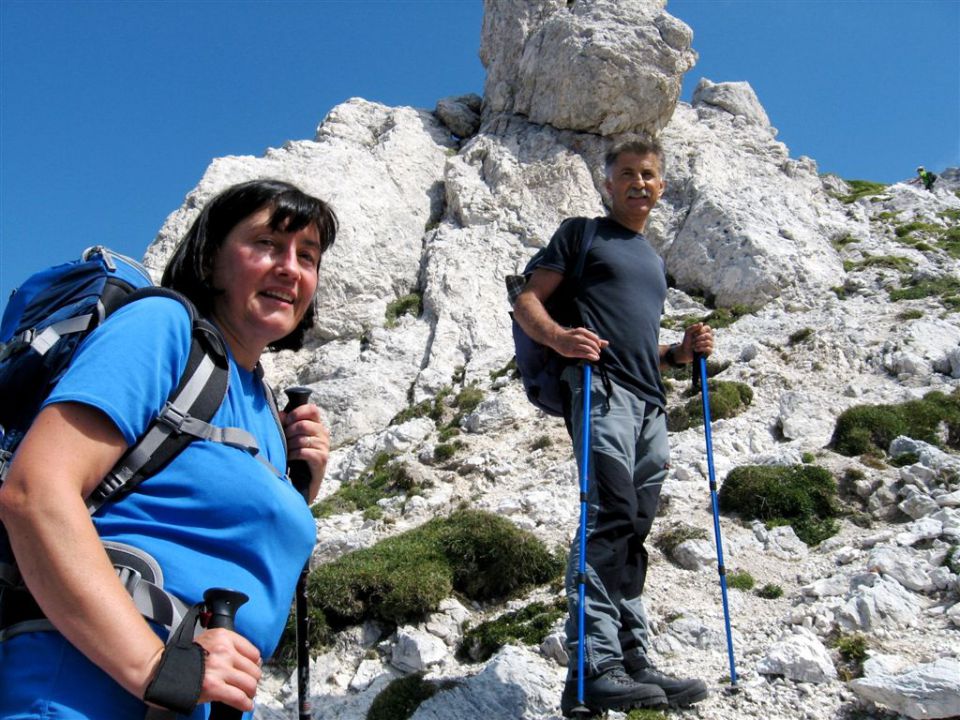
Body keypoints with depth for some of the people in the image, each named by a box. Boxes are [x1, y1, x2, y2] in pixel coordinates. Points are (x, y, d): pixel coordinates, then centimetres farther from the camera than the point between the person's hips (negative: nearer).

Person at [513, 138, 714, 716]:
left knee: (633, 532, 5)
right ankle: (593, 669, -19)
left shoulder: (656, 262, 31)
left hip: (650, 404, 7)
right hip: (599, 387, -7)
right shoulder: (583, 233, 12)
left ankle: (634, 661, 9)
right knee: (610, 519, -19)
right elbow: (527, 302, 2)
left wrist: (683, 351, 12)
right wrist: (560, 337, -19)